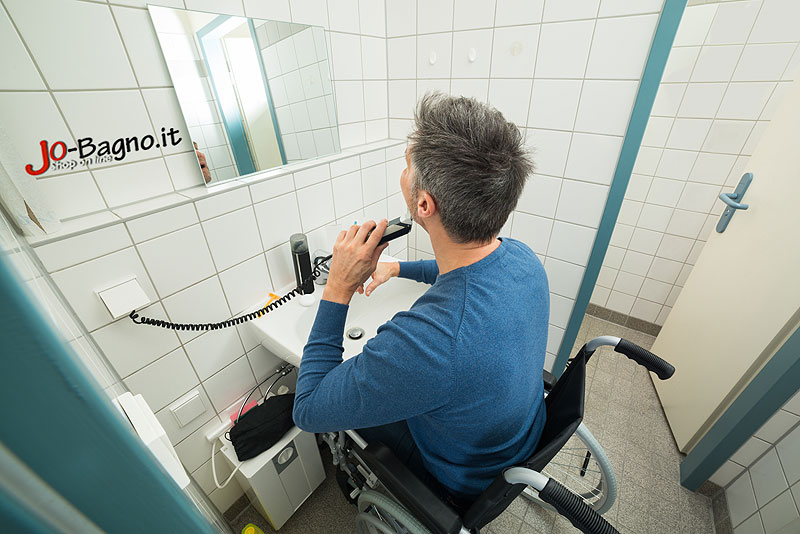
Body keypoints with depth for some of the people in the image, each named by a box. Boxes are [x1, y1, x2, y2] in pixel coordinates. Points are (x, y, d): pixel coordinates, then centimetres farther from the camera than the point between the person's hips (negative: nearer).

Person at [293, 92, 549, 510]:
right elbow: (468, 271, 4)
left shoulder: (425, 339, -49)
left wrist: (338, 289, -31)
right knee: (380, 367, 22)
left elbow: (308, 410, -29)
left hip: (467, 483, -5)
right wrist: (396, 267, 6)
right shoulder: (521, 257, -23)